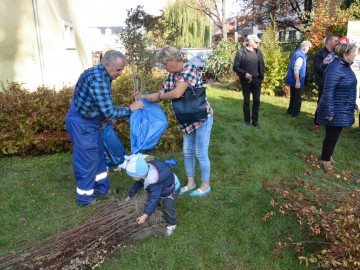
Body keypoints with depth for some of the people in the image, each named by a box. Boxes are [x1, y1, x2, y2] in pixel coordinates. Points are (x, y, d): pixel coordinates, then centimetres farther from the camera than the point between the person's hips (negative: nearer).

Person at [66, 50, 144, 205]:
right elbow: (109, 111, -28)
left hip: (90, 122, 10)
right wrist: (130, 109, -17)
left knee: (98, 155, 18)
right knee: (87, 159, 2)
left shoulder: (103, 75, 4)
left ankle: (101, 188, 33)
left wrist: (108, 117, 12)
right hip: (81, 123, -9)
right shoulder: (97, 78, -27)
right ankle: (85, 196, 19)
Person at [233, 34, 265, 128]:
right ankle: (247, 120, 19)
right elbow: (235, 67, -8)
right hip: (246, 81, -3)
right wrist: (244, 73, -19)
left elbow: (262, 65, 13)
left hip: (257, 80, 4)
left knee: (256, 101, 6)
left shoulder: (258, 52, 6)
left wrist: (261, 77, 5)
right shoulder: (241, 52, -8)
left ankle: (255, 121, 17)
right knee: (246, 101, 7)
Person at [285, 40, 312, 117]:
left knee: (293, 96, 20)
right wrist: (298, 82, -24)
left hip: (292, 80, 10)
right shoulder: (300, 56, -20)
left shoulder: (297, 53, 10)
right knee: (297, 98, 2)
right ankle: (295, 113, 10)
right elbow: (296, 70, -25)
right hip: (296, 81, -10)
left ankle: (290, 110, 30)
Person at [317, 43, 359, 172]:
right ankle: (325, 160, 17)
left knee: (334, 135, 18)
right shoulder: (335, 68, -22)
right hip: (335, 111, -9)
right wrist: (329, 112, -24)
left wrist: (353, 104, 22)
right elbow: (328, 92, -24)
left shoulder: (345, 66, 8)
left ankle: (327, 155, 34)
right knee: (332, 136, 1)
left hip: (343, 110, 9)